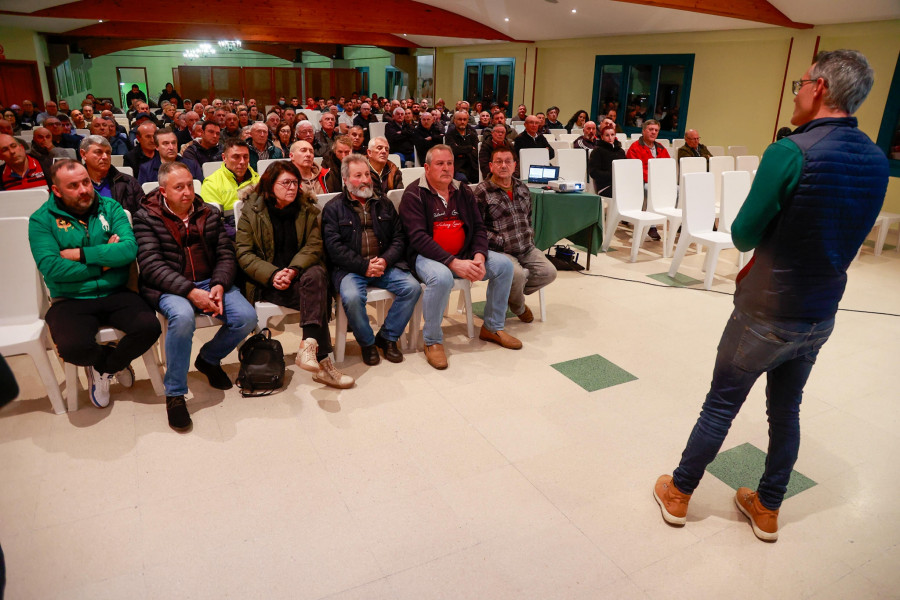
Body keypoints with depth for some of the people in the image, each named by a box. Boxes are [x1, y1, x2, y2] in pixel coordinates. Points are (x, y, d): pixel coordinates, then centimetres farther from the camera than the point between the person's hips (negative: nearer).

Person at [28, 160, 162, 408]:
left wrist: (81, 254, -13)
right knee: (73, 347, -30)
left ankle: (102, 367, 8)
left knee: (149, 327, -24)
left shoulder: (110, 208, 5)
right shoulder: (42, 219, 0)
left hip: (115, 294, 2)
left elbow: (129, 249, -11)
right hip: (70, 300, -2)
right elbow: (51, 267, -13)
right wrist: (104, 260, -8)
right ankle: (114, 360, 9)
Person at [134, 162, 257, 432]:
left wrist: (219, 285, -14)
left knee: (246, 317, -21)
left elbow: (226, 254, 6)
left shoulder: (210, 213, 11)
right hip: (169, 288, -4)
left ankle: (209, 359, 12)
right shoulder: (146, 217, -1)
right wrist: (190, 291, -24)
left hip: (210, 282, 4)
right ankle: (174, 394, -18)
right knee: (182, 316, -37)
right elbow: (152, 265, -12)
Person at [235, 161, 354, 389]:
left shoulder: (308, 209, 10)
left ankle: (309, 345, -44)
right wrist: (273, 274, -20)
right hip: (266, 282, -3)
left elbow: (314, 246, -1)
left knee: (317, 274, -35)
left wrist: (293, 270, -20)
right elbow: (243, 253, -4)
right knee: (316, 295, -31)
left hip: (300, 273, 3)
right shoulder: (251, 211, 3)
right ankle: (320, 360, -34)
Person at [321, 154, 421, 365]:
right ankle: (367, 342, -5)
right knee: (352, 297, -33)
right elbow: (334, 247, -6)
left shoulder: (384, 204, 18)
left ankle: (387, 337, -2)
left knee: (412, 287, -21)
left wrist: (385, 260, -9)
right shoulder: (333, 208, 6)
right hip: (350, 268, -3)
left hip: (385, 265, 4)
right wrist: (364, 266, -15)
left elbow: (399, 237, 10)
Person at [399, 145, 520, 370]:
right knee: (441, 277, -38)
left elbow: (479, 228, 9)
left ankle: (493, 327, 8)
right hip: (427, 256, -6)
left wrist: (479, 257, -13)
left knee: (504, 264, -9)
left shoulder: (463, 191, 10)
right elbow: (418, 237, -18)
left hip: (463, 255, 6)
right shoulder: (414, 194, -8)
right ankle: (432, 341, -16)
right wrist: (453, 263, -27)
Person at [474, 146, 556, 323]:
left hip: (526, 249, 7)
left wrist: (530, 238, 9)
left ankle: (510, 293, 12)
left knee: (549, 272, -10)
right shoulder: (482, 192, -6)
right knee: (516, 274, -31)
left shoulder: (522, 188, 15)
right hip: (500, 251, -7)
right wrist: (502, 242, -15)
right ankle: (519, 308, 5)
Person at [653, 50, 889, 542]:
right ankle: (767, 509, 34)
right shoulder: (877, 161, 3)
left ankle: (679, 495, 25)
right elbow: (840, 236, 12)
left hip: (766, 313, -6)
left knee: (720, 405, 8)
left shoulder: (790, 152, -21)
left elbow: (743, 234, -15)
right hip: (821, 316, 6)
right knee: (786, 411, 19)